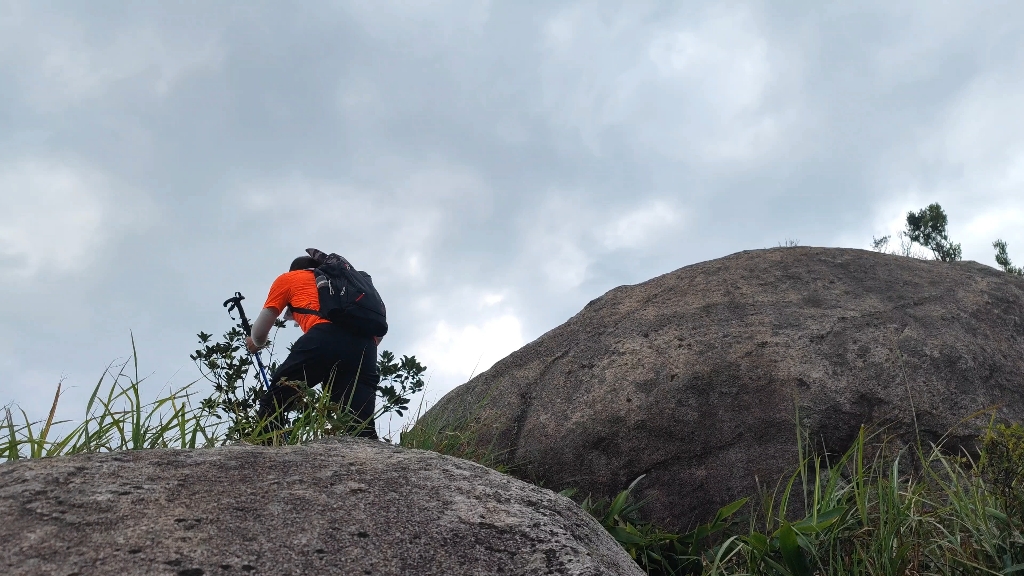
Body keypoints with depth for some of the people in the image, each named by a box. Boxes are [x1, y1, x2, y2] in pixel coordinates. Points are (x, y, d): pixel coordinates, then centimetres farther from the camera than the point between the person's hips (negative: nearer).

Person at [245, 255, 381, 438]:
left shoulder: (288, 278, 31)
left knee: (273, 403, 10)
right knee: (361, 425, -1)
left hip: (326, 336, -4)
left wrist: (256, 343, 52)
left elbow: (260, 332, 31)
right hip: (365, 343, 4)